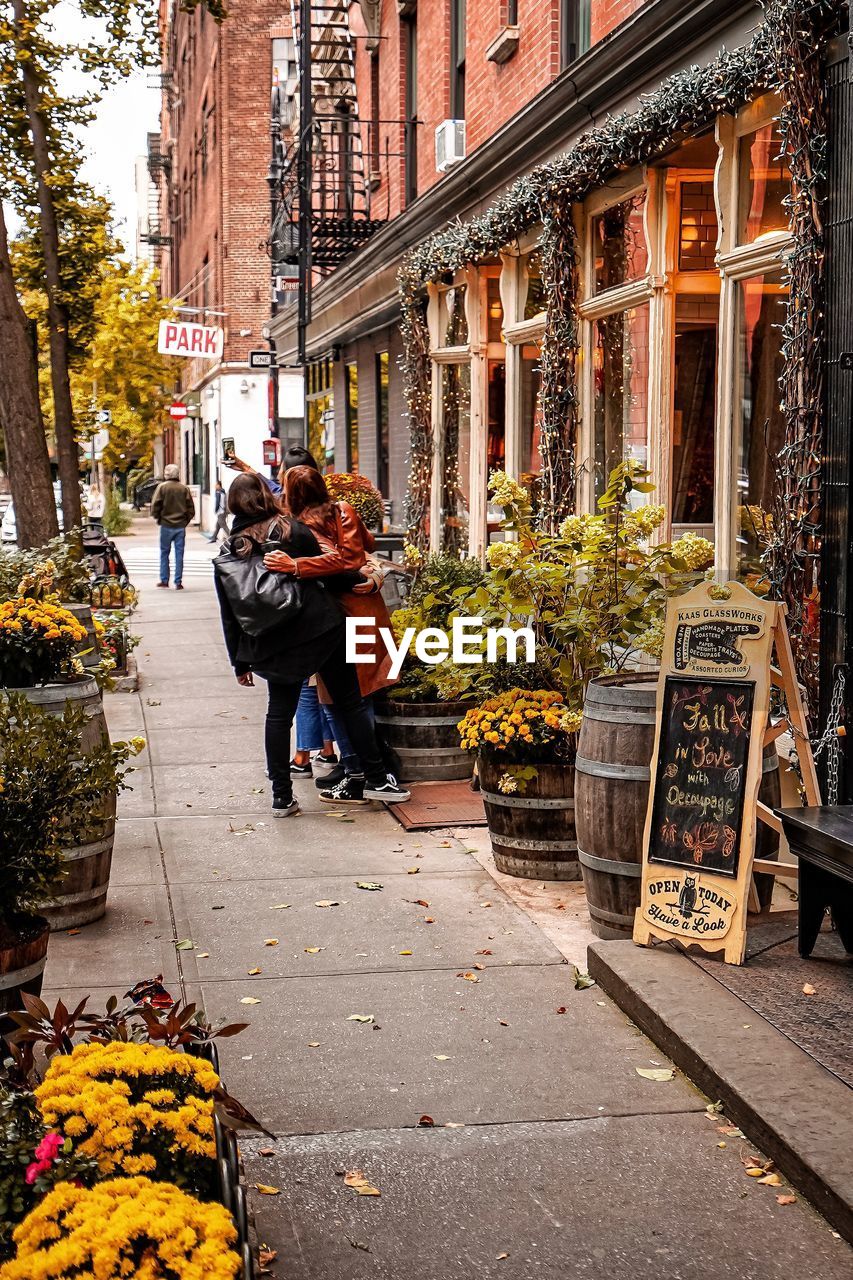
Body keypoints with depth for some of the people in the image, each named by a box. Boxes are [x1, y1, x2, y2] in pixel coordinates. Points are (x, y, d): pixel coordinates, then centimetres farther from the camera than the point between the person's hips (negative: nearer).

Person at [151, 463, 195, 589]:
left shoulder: (162, 487, -5)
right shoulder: (184, 489, 1)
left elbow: (155, 505, -7)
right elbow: (191, 507, 1)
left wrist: (158, 517, 9)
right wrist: (186, 520, 12)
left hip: (166, 526, -2)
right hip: (181, 526, 2)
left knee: (164, 553, 11)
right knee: (179, 554, 5)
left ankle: (164, 580, 12)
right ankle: (178, 582, 4)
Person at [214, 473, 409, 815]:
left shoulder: (229, 552, 2)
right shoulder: (293, 530, -6)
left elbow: (230, 615, 5)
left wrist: (240, 662, 11)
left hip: (274, 646, 2)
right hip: (321, 629, -2)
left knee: (279, 715, 12)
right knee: (350, 703, 9)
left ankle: (282, 796, 10)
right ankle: (375, 779, 15)